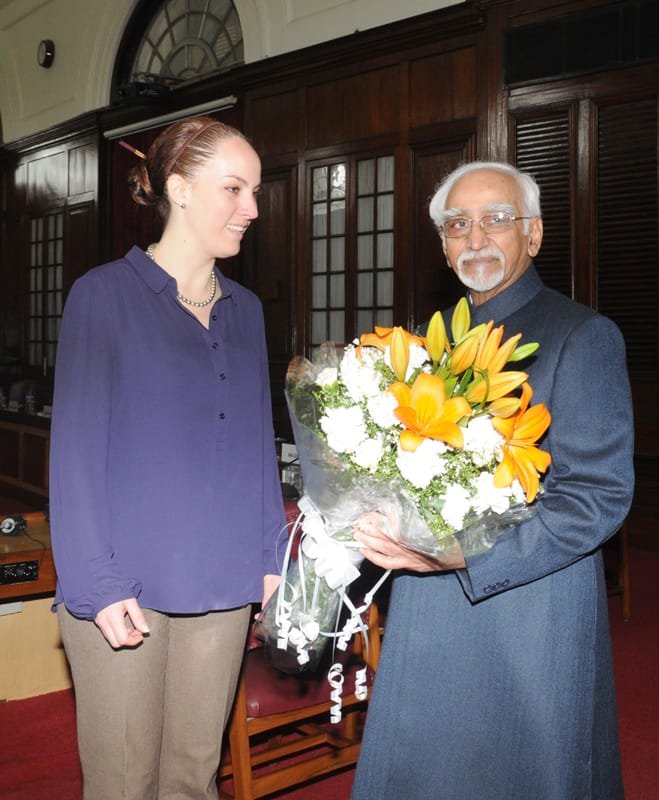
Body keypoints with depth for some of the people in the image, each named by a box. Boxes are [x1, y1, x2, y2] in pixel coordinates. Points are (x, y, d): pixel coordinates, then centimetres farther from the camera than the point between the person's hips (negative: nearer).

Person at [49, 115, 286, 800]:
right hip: (127, 587, -4)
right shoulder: (105, 294, -4)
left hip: (224, 584, 5)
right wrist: (96, 583, -12)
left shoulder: (244, 309, 11)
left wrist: (270, 555, 6)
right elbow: (76, 448, -8)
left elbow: (259, 441, 13)